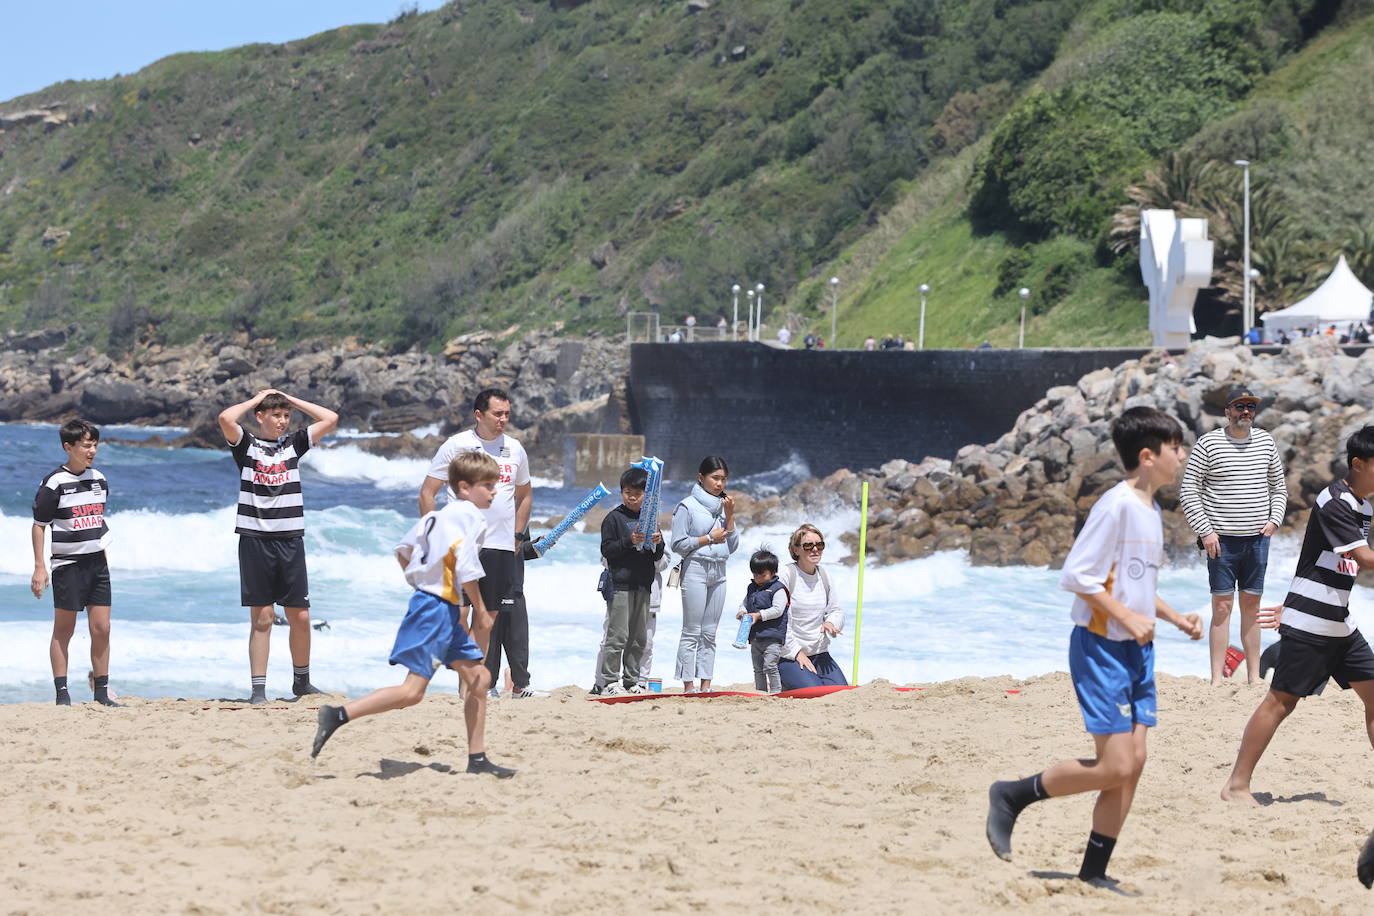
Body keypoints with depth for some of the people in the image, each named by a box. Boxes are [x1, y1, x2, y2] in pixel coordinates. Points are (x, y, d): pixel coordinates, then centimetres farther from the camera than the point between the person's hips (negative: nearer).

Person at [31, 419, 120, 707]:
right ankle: (62, 694, 3)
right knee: (64, 630, 0)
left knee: (101, 629, 3)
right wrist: (39, 567, -10)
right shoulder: (54, 483, -10)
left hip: (98, 562, 5)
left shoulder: (99, 479, 8)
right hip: (68, 564, -5)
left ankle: (101, 691, 10)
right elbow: (38, 526, -7)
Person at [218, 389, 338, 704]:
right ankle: (258, 689, 0)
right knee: (261, 618, -3)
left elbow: (330, 419, 7)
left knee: (300, 616, 4)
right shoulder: (246, 445, 2)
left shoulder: (294, 444, 12)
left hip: (290, 541, 3)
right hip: (255, 540, -3)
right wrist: (257, 398, -1)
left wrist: (290, 398, 8)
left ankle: (301, 681, 21)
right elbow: (226, 418, -17)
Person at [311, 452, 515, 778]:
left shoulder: (438, 515, 16)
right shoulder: (470, 518, -11)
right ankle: (338, 716, -14)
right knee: (412, 691, -13)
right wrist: (480, 609, -10)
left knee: (478, 677, 12)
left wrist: (421, 583, 26)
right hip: (437, 609, -10)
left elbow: (403, 549, 21)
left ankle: (477, 760, 14)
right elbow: (466, 569, -20)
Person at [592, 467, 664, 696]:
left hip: (643, 585, 6)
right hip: (620, 584, -6)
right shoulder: (614, 518, -1)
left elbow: (657, 557, 16)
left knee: (639, 638, 8)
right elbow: (607, 550, -8)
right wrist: (630, 541, -19)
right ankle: (608, 681, -5)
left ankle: (631, 680, 15)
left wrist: (657, 543, -5)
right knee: (617, 636, -8)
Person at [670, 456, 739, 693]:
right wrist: (709, 538, -9)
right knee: (692, 632, -7)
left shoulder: (723, 506, 13)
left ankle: (706, 685, 6)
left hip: (718, 572, 6)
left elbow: (732, 546, 10)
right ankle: (688, 685, -7)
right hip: (695, 569, -6)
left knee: (709, 633, 5)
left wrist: (729, 516, 1)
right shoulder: (687, 506, -3)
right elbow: (679, 545, -8)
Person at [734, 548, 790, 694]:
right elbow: (744, 604, 22)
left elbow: (777, 610, -16)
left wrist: (759, 615, -20)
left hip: (772, 636, -8)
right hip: (755, 636, 8)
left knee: (770, 666, -15)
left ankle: (776, 691, -11)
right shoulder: (752, 588, 16)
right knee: (758, 669, 12)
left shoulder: (778, 589, -7)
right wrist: (742, 612, -2)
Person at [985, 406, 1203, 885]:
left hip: (1137, 649, 9)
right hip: (1101, 648, -9)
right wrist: (1128, 618, -19)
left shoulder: (1150, 511, 13)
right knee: (1114, 765, -12)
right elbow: (1076, 575, -19)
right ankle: (1011, 796, 5)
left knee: (1134, 760, 3)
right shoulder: (1117, 505, -16)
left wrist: (1176, 618, 13)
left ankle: (1094, 871, 9)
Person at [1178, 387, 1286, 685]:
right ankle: (1217, 680, -3)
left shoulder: (1265, 442, 8)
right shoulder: (1208, 444, -5)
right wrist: (1205, 531, -11)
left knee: (1252, 607, 8)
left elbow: (1278, 486, 19)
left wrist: (1275, 518, 3)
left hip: (1258, 538, 4)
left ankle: (1254, 678, 13)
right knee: (1222, 607, -5)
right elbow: (1188, 490, -5)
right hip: (1222, 538, -4)